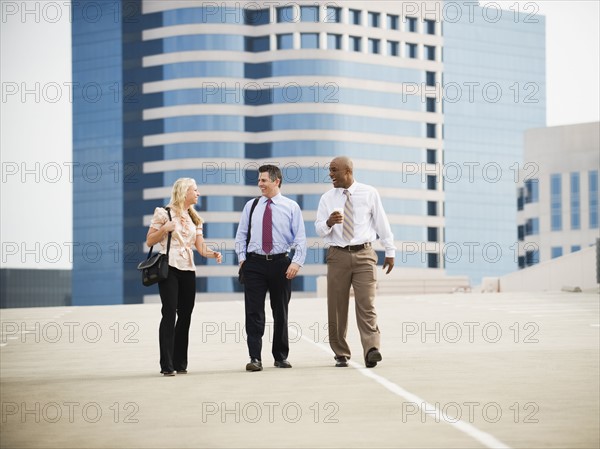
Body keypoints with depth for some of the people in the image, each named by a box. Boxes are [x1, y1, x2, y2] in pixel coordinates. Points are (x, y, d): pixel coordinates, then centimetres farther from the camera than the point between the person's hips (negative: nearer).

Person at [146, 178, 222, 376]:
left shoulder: (194, 218, 17)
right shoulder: (164, 213, 0)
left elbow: (200, 246, 10)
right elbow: (150, 241, 0)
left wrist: (213, 254, -10)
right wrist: (165, 228, -16)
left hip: (188, 270, 6)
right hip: (169, 268, -6)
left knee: (185, 315, 5)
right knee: (169, 313, -12)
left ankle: (180, 363, 11)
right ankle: (167, 365, -13)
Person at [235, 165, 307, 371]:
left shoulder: (291, 207, 2)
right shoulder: (251, 206, 8)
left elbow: (300, 238, -2)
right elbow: (241, 235, 12)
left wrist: (297, 262, -13)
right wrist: (242, 258, 1)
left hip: (280, 263, -1)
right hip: (254, 264, 1)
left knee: (281, 313, 9)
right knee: (254, 312, -7)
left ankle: (281, 356, 20)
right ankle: (255, 358, -7)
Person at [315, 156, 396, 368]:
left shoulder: (369, 193, 4)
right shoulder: (327, 198, 8)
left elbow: (381, 223, 8)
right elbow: (319, 229, 4)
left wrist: (390, 252, 9)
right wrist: (329, 222, -19)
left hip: (364, 255, -2)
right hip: (338, 255, 2)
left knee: (366, 304, -13)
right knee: (336, 307, 3)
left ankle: (371, 350, -22)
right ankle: (341, 354, 13)